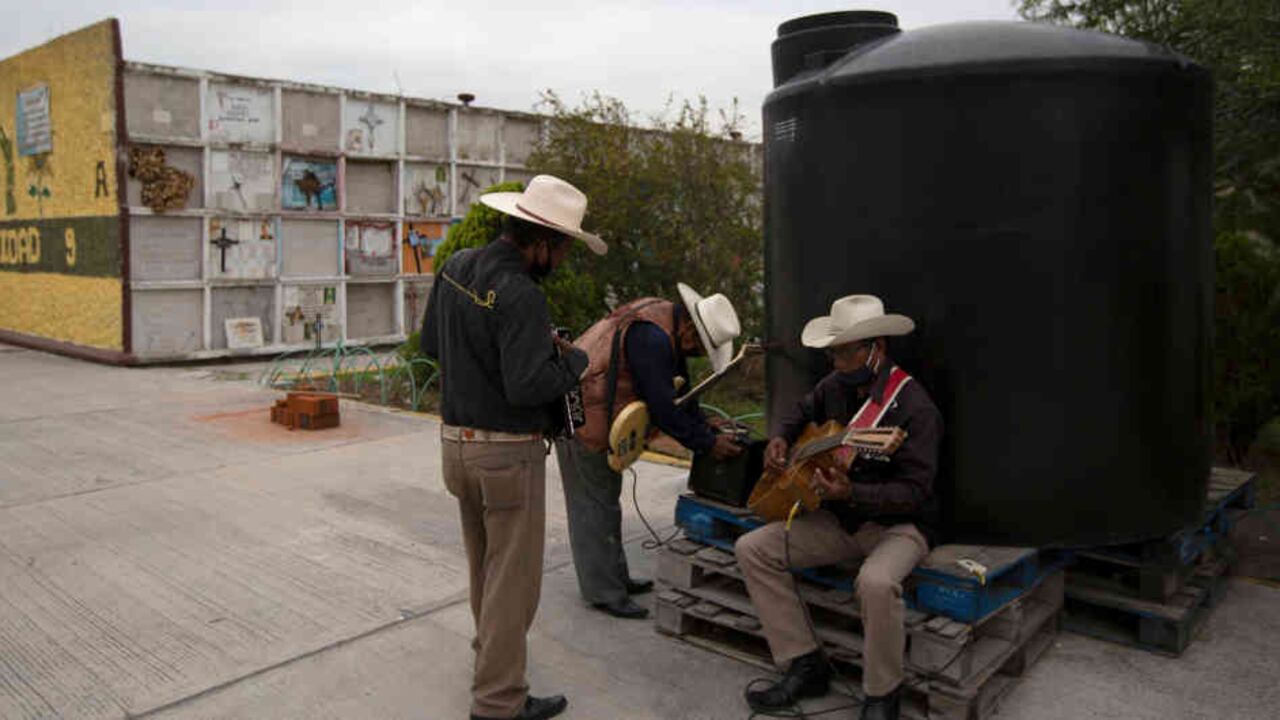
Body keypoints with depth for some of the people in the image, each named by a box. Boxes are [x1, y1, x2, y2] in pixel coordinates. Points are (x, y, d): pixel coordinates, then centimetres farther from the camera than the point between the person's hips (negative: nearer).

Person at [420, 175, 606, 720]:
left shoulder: (455, 268, 3)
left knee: (484, 562, 25)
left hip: (456, 443, 8)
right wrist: (574, 358, -11)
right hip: (508, 452, -8)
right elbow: (529, 387, -27)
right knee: (514, 574, 4)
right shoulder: (519, 295, -23)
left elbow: (430, 344, 13)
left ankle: (490, 647, 45)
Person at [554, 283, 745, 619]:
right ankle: (603, 593, 8)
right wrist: (708, 443, -17)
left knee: (606, 499, 18)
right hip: (583, 416, -11)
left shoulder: (667, 319, 4)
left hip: (600, 416, 11)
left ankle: (615, 578, 30)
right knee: (594, 505, -2)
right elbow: (663, 406, -25)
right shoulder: (651, 338, -28)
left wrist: (705, 426, 5)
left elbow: (678, 387, 12)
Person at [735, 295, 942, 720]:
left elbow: (914, 491, -24)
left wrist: (852, 493, -38)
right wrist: (780, 439, 2)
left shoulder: (915, 408, -20)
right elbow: (802, 411, 24)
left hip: (899, 523, -7)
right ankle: (805, 666, -1)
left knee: (876, 582, -39)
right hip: (840, 519, 7)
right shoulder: (836, 386, 2)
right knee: (752, 549, -7)